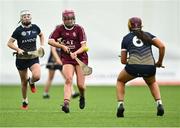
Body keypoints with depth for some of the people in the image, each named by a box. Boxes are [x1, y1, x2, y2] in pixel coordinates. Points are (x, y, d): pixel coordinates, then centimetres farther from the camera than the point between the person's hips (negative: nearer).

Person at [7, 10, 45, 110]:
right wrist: (18, 49, -20)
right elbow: (9, 43, -5)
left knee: (37, 76, -24)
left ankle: (31, 82, 14)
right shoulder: (18, 30, -8)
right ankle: (25, 101, 27)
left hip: (33, 57, 1)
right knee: (24, 82, 7)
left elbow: (41, 35, 23)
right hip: (21, 59, -1)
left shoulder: (35, 27, 1)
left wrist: (42, 46, 9)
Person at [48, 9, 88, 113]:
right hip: (67, 59, 1)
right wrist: (62, 46, -15)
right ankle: (66, 104, -31)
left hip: (80, 57, -1)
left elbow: (84, 46, -10)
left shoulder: (79, 29, -5)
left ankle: (82, 97, 32)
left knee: (80, 85, -3)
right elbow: (50, 41, -3)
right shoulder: (60, 29, 1)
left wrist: (75, 53, -27)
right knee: (68, 80, -21)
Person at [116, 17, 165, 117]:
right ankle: (159, 104, 14)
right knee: (152, 83, 36)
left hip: (133, 67, -1)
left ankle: (120, 104, 13)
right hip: (150, 67, 1)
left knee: (120, 81, 30)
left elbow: (123, 61, 15)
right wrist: (160, 62, 13)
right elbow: (162, 46, 2)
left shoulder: (126, 38, 16)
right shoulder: (148, 35, 17)